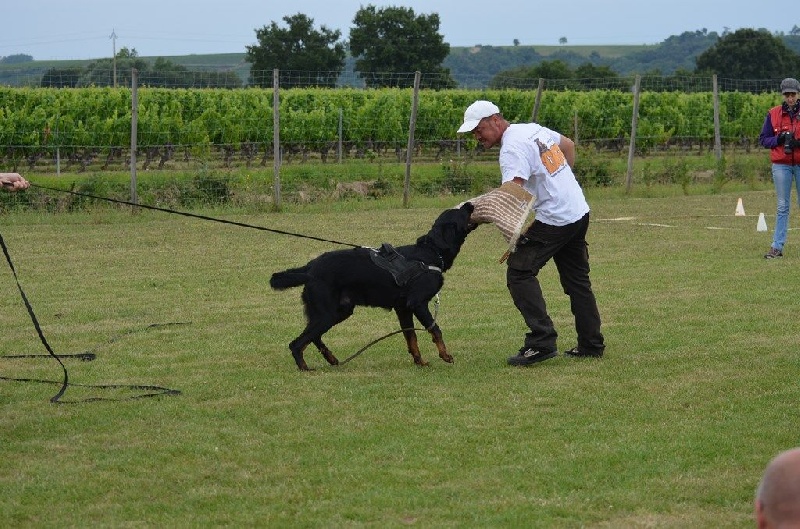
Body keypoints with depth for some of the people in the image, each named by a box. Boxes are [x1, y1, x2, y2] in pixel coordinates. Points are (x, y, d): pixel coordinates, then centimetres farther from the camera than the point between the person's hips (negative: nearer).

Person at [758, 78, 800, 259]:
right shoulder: (773, 114, 5)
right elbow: (763, 139, 7)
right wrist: (778, 139, -12)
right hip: (781, 165, 1)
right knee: (782, 207, 1)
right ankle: (777, 247, 0)